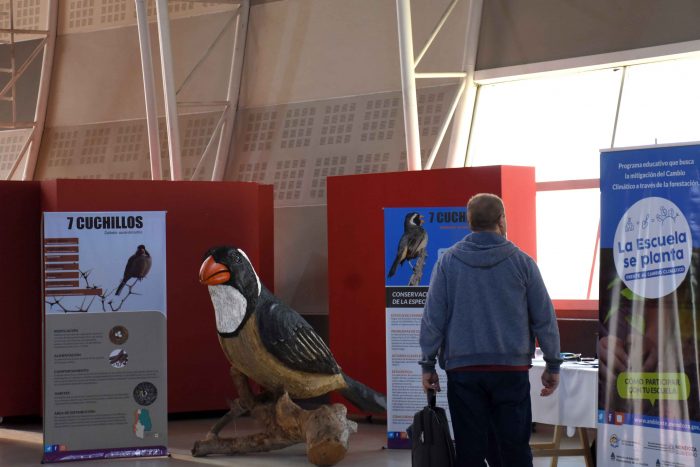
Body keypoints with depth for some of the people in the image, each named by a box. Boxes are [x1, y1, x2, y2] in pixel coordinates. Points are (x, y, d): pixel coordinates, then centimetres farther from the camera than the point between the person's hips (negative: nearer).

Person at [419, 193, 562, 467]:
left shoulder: (448, 262, 1)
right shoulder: (521, 262, 0)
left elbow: (433, 318, -1)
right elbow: (544, 318, 3)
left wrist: (428, 365, 7)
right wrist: (553, 365, 11)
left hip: (462, 370, 1)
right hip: (511, 369, 0)